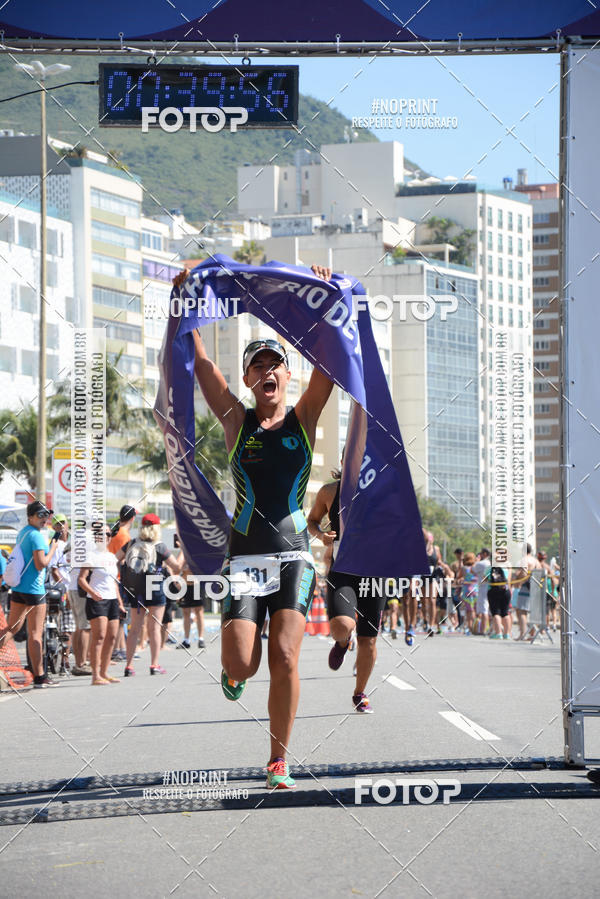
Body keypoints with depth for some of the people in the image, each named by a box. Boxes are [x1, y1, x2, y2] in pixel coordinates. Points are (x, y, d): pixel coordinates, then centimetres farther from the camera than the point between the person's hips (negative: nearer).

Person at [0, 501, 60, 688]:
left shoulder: (22, 532, 13)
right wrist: (54, 545, -11)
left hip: (18, 587, 8)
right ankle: (39, 677, 2)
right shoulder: (36, 535, -16)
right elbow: (41, 564, -20)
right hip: (34, 589, -8)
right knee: (35, 634, -3)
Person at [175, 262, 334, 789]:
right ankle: (234, 665, 30)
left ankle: (279, 760, 1)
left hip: (294, 556, 0)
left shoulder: (304, 420, 8)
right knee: (243, 665, -10)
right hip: (245, 556, 0)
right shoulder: (236, 421, 7)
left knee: (284, 658, -13)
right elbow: (199, 362, 1)